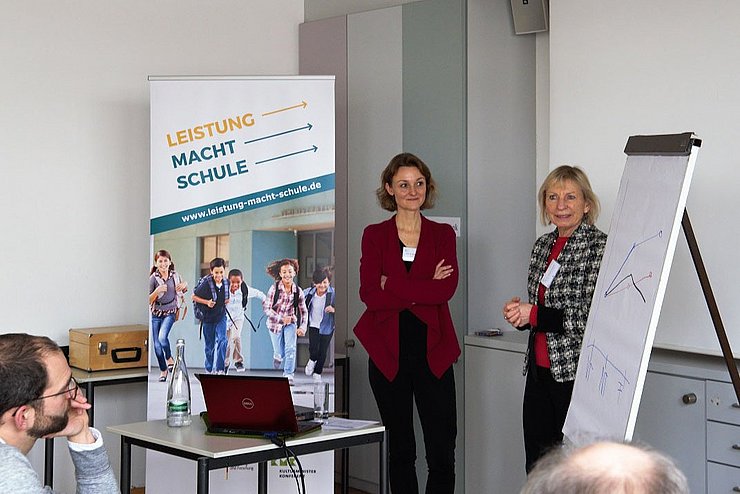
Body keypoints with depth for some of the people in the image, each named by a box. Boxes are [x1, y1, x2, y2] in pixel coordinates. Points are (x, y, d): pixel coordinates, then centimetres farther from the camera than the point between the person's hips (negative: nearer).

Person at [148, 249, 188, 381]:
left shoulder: (175, 275, 1)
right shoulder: (153, 278, -8)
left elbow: (183, 291, 20)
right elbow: (149, 300, -7)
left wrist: (184, 285, -3)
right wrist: (157, 291, -24)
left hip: (170, 312, 0)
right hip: (155, 314, 0)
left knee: (162, 337, -24)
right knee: (157, 345, 3)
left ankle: (169, 358, 3)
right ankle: (163, 370, 22)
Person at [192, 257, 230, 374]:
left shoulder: (225, 283, -5)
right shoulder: (206, 283, -19)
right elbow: (194, 297, -10)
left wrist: (227, 301, -3)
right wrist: (207, 302, -22)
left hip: (221, 317, 3)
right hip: (208, 318, -3)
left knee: (222, 341, -13)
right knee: (209, 345, 9)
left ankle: (219, 369, -11)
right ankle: (209, 369, 25)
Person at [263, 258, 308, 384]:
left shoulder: (298, 291, -11)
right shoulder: (274, 288, -18)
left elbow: (304, 311, -2)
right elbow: (267, 309, -16)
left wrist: (303, 327, -16)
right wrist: (281, 319, -28)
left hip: (291, 323, 1)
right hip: (275, 323, -1)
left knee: (291, 349, -19)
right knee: (280, 354, 6)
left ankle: (289, 375, -10)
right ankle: (276, 357, 43)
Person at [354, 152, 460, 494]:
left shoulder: (443, 234, 7)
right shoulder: (374, 235, 5)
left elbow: (448, 288, -9)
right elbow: (369, 294, -9)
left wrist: (394, 287, -11)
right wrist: (424, 290, -12)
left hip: (432, 352, 0)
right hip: (389, 353, 0)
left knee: (443, 453, -3)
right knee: (400, 450, 11)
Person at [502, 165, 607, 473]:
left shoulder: (600, 246, -11)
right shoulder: (542, 245, 12)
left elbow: (594, 318, -18)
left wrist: (534, 315, -16)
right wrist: (519, 311, 2)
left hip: (578, 374, -7)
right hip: (540, 371, 7)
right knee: (536, 470, 12)